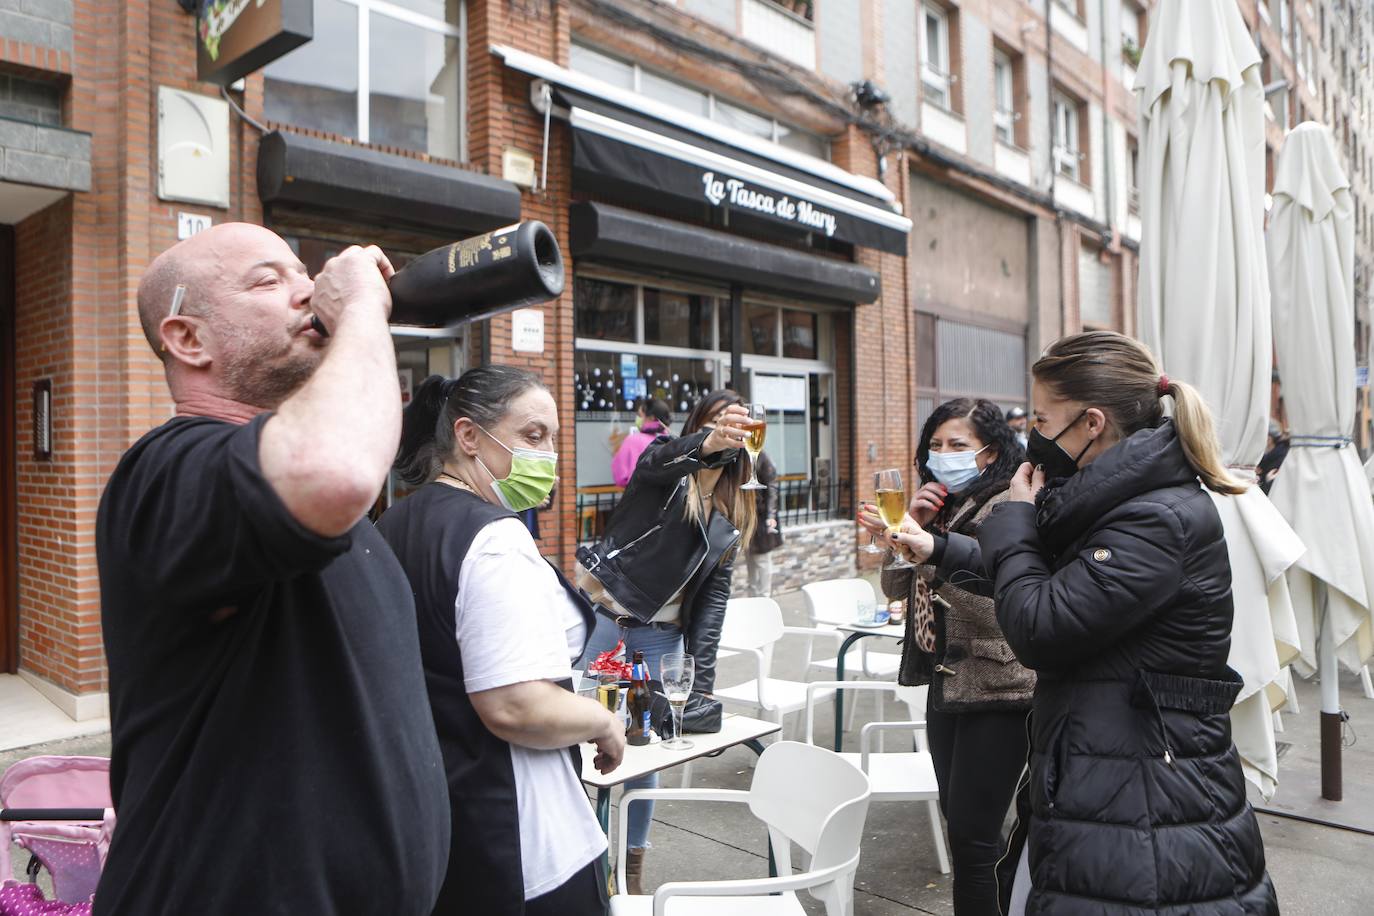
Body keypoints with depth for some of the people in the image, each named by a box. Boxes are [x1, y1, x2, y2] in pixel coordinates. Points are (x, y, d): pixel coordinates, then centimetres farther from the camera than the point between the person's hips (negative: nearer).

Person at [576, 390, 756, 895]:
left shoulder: (732, 516, 9)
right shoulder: (665, 465, -3)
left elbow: (715, 596, 6)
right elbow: (659, 460, -30)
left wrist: (703, 677, -2)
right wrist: (706, 443, -52)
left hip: (661, 636, 4)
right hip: (603, 615, -4)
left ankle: (631, 866, 29)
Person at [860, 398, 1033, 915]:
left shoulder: (1006, 509, -14)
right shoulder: (940, 507, 9)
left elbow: (995, 607, -24)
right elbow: (896, 588, 7)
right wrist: (909, 524, -6)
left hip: (995, 693, -8)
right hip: (945, 683, 8)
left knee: (970, 836, -2)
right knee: (959, 820, 19)